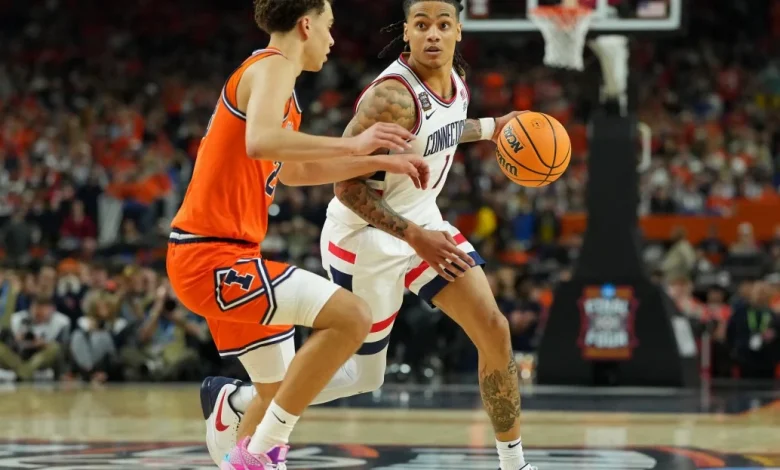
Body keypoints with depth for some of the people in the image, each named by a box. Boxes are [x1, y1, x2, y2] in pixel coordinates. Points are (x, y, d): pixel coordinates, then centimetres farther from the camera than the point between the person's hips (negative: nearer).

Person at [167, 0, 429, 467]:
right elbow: (260, 142, -32)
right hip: (213, 255, -11)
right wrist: (352, 145, -26)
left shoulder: (268, 73, 21)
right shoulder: (273, 67, -10)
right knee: (352, 316, -20)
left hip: (212, 253, 11)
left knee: (286, 389, 20)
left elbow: (293, 170, 35)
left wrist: (380, 162, 33)